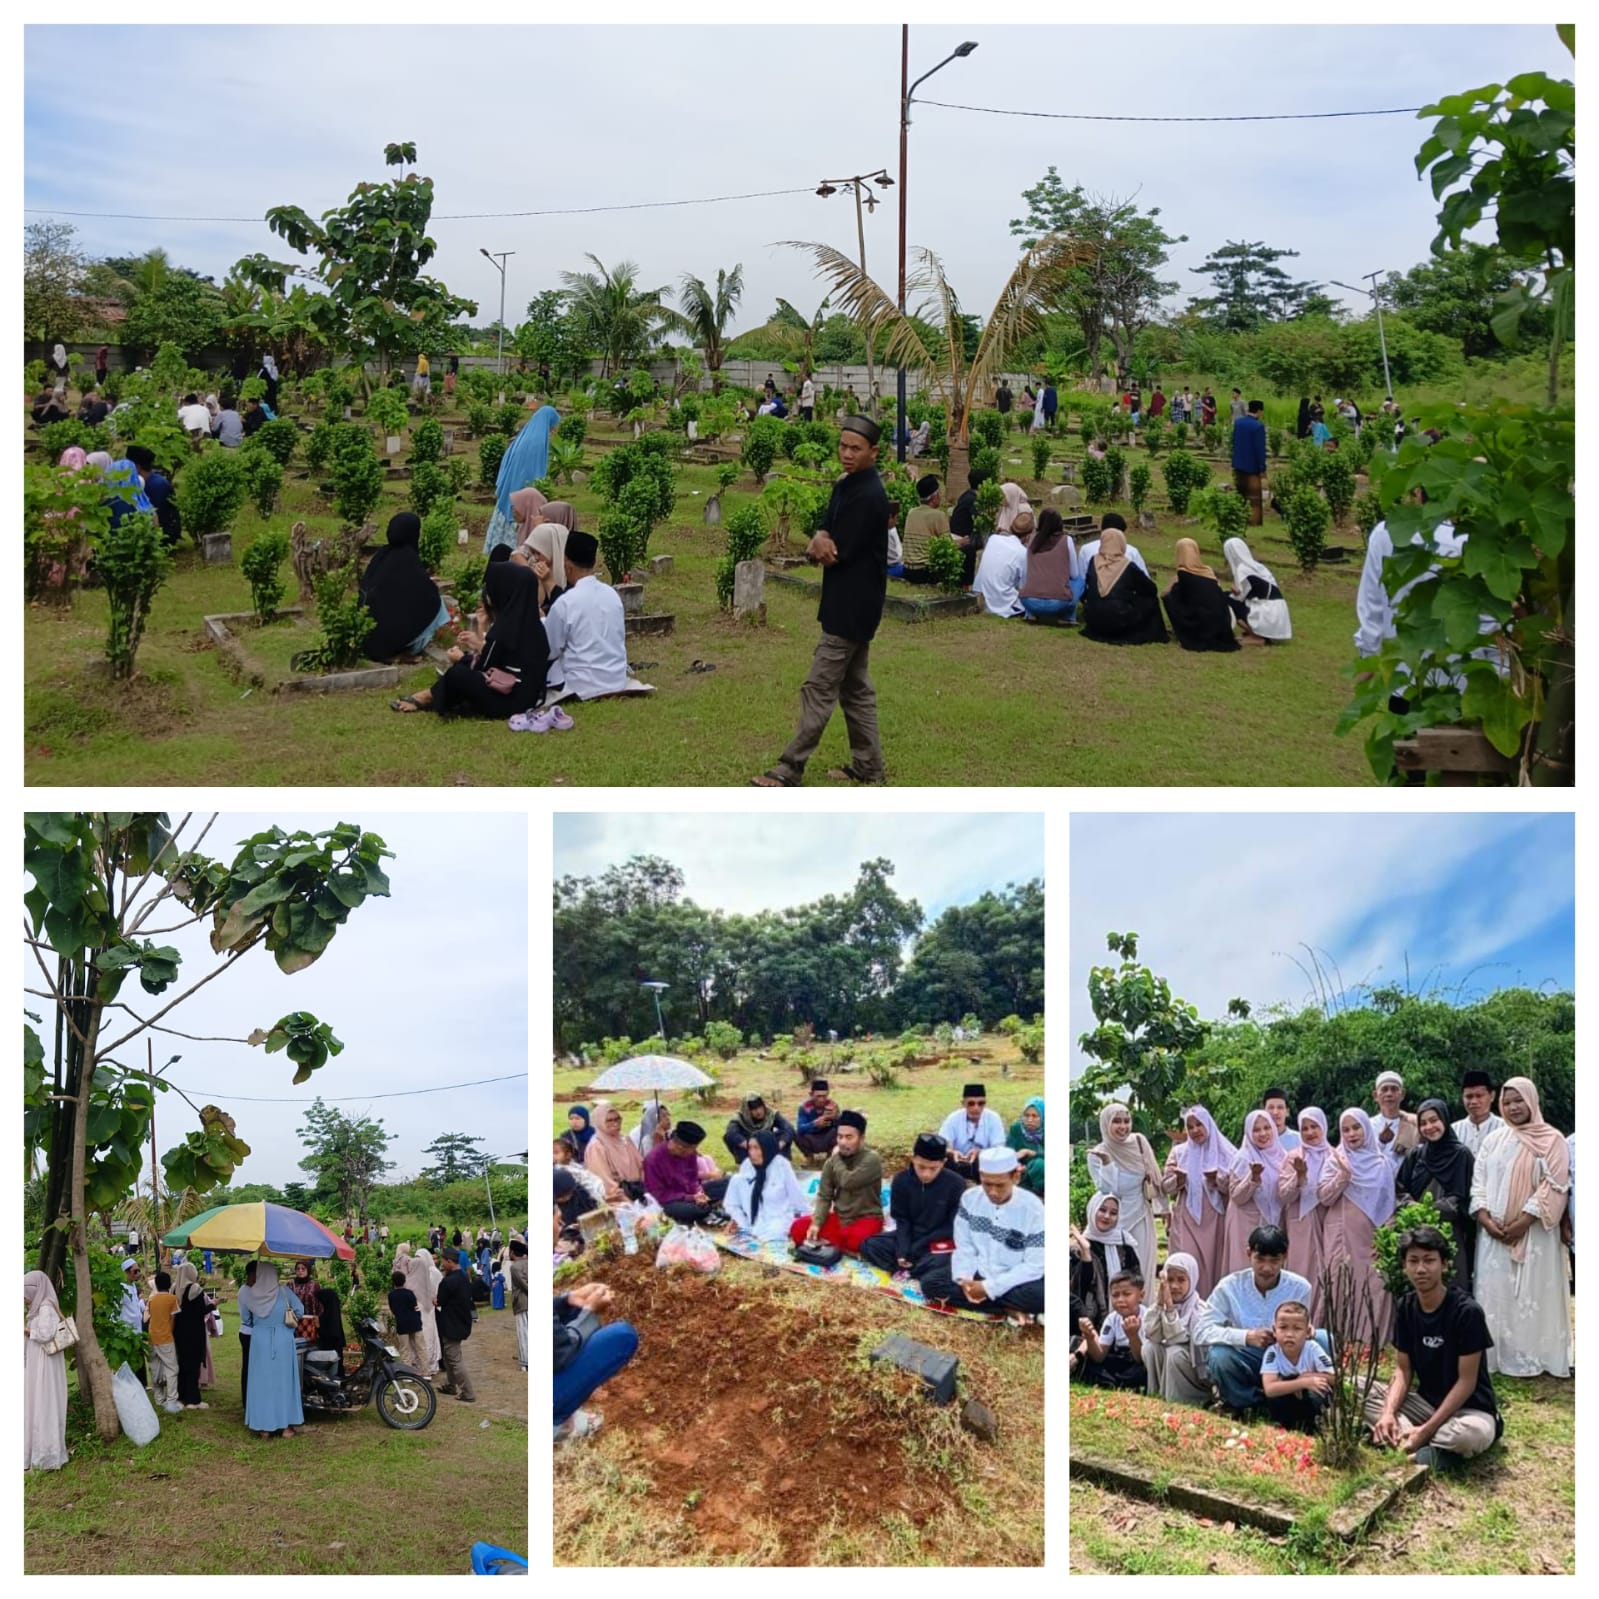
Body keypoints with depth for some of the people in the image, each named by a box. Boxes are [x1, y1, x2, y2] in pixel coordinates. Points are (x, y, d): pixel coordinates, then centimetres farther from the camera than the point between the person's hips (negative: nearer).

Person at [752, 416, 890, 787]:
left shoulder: (869, 496, -19)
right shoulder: (845, 487, 12)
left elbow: (838, 555, -22)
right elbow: (825, 544, 7)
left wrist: (822, 547, -1)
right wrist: (820, 542, -15)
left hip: (851, 609, -10)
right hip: (852, 605, 10)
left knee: (819, 688, -7)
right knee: (856, 688, 15)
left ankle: (789, 771, -3)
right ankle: (868, 766, 23)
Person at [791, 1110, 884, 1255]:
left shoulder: (871, 1159, -14)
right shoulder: (833, 1161, 3)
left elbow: (848, 1181, -27)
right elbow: (824, 1196, 1)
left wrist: (837, 1158, -10)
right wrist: (816, 1223, -15)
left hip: (866, 1219, -5)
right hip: (839, 1217, 6)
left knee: (855, 1240, -39)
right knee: (798, 1228, -12)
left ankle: (830, 1241, -9)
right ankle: (843, 1243, -16)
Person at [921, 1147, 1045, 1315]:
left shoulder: (1032, 1208, -18)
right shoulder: (970, 1198, -7)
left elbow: (1035, 1265, -19)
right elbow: (963, 1245, 1)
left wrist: (990, 1287, -23)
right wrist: (964, 1278, -19)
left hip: (1015, 1281, -5)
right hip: (978, 1273, 5)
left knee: (1039, 1296, -36)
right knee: (930, 1282, -16)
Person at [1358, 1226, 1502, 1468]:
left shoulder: (1467, 1311, -19)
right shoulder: (1406, 1307, -1)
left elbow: (1466, 1382, -18)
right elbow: (1403, 1369, 1)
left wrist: (1426, 1430, -24)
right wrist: (1388, 1413, -19)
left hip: (1469, 1408, -7)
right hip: (1426, 1402, 7)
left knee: (1473, 1433, -41)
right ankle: (1438, 1446, -21)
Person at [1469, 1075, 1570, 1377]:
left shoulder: (1551, 1140, -3)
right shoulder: (1494, 1140, 11)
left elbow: (1554, 1186, -10)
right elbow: (1478, 1181, 8)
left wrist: (1523, 1221, -16)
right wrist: (1484, 1218, -7)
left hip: (1532, 1232, -4)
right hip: (1493, 1232, 4)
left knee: (1531, 1293, -3)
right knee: (1494, 1292, 5)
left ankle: (1529, 1358, 2)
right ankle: (1496, 1355, 12)